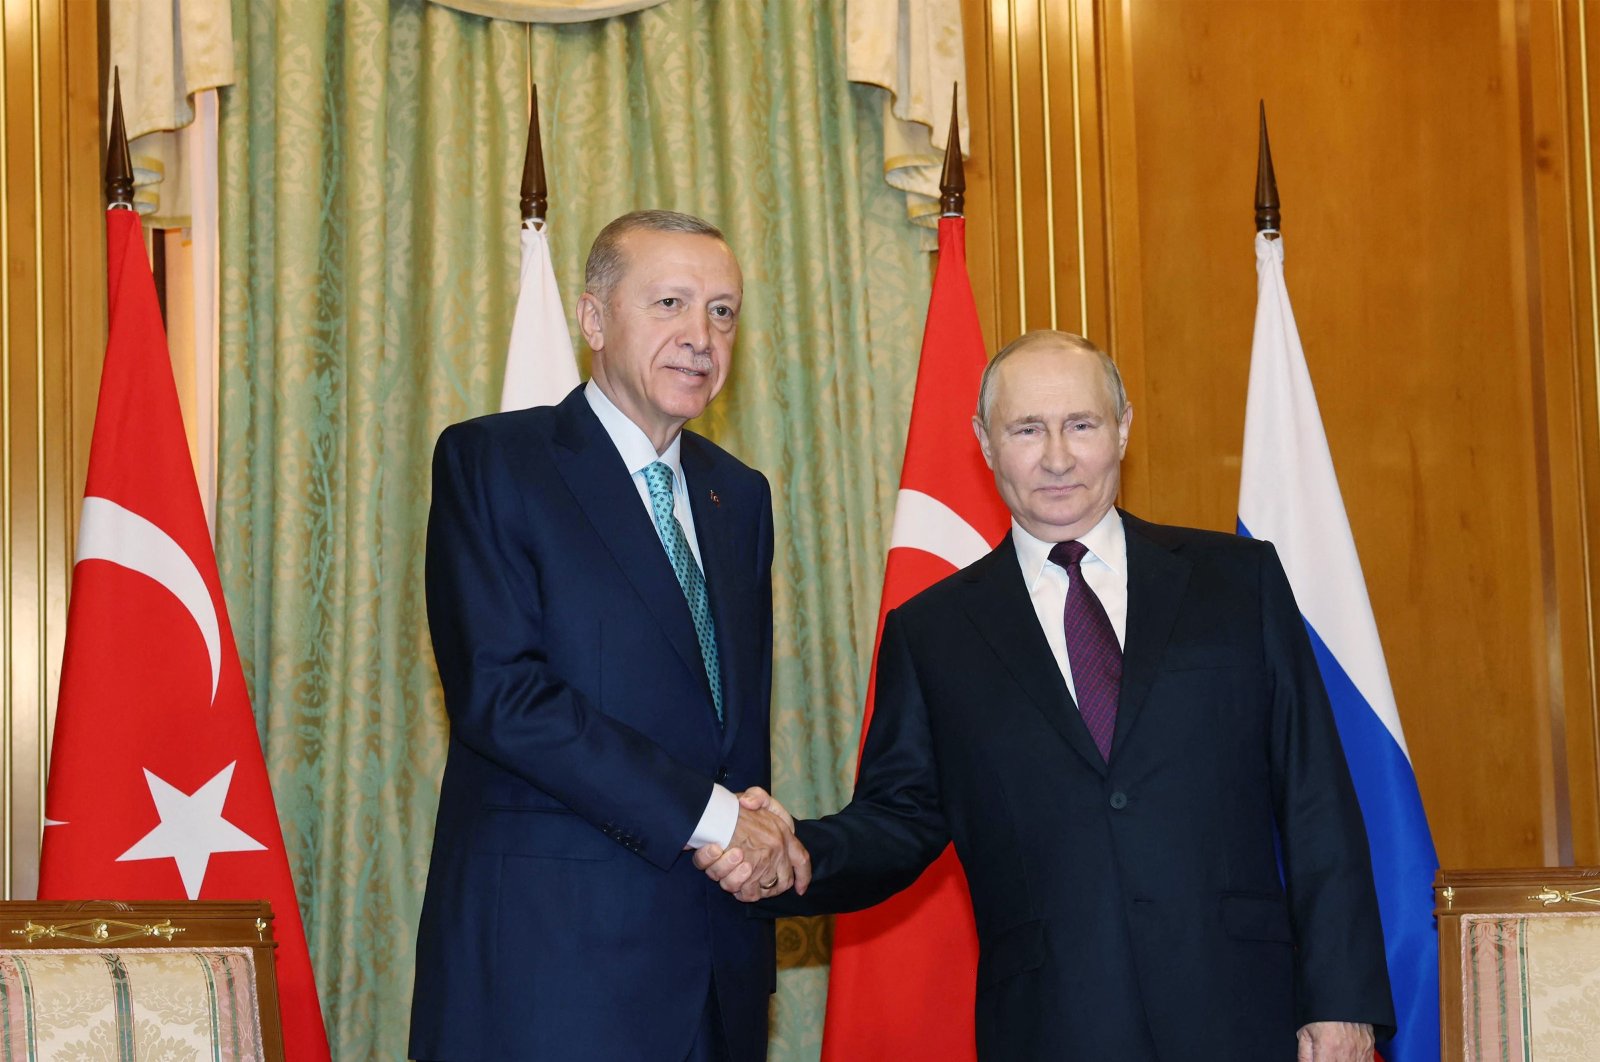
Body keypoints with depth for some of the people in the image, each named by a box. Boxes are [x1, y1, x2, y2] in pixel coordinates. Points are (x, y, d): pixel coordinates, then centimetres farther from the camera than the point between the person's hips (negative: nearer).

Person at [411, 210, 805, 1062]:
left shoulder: (740, 496, 16)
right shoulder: (490, 462, -3)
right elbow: (499, 692, -14)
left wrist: (758, 831, -5)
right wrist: (706, 815, -15)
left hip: (717, 952, 6)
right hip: (549, 943, -5)